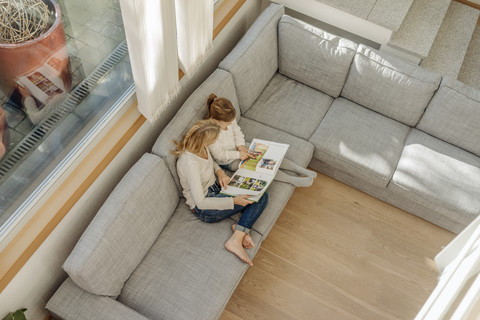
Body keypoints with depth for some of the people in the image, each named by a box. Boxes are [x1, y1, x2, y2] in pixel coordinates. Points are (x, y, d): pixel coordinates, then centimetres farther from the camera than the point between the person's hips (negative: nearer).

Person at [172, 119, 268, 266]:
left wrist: (220, 171, -5)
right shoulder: (190, 163, -32)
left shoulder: (201, 147, -7)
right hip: (204, 209, -9)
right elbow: (200, 202, -30)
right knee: (256, 199, -16)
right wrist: (234, 201, -28)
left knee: (262, 195, -7)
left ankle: (239, 230, -15)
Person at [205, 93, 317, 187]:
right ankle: (294, 180, -15)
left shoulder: (228, 118, -15)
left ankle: (301, 170, -2)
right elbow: (219, 155, -24)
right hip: (228, 162, -7)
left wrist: (241, 146, -14)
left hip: (237, 148, 7)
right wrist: (238, 154, -26)